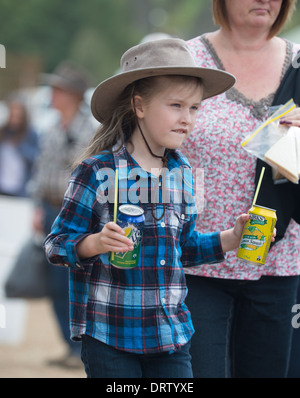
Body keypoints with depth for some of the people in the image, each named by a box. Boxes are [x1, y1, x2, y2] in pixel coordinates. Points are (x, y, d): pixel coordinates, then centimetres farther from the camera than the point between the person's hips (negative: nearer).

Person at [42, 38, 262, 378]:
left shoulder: (181, 172, 9)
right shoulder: (97, 171, -10)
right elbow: (57, 244, -8)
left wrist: (229, 239, 8)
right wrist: (96, 243, -26)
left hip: (171, 332, 5)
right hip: (109, 335, -5)